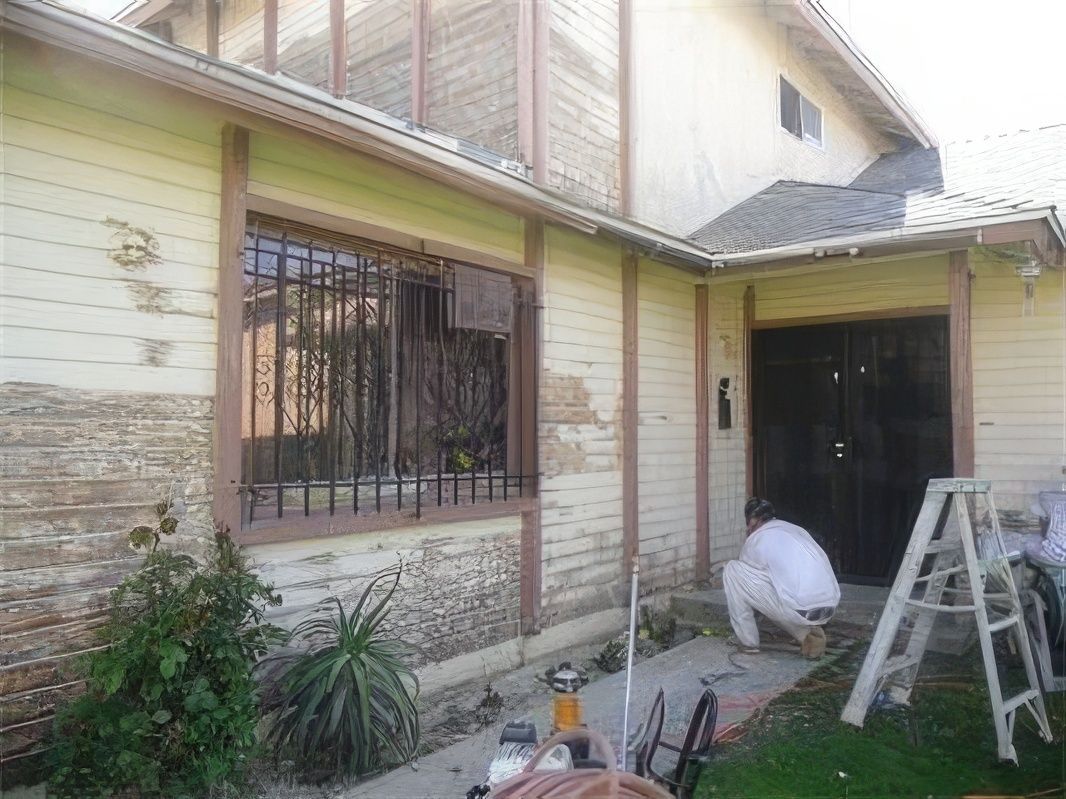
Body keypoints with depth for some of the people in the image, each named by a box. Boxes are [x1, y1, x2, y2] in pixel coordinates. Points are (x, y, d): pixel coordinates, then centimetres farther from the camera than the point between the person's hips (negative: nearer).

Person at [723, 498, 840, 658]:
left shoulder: (756, 539, 5)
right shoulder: (798, 530, 23)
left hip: (800, 610, -7)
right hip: (829, 610, 7)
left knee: (732, 570, 4)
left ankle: (748, 642, 12)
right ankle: (807, 632, 13)